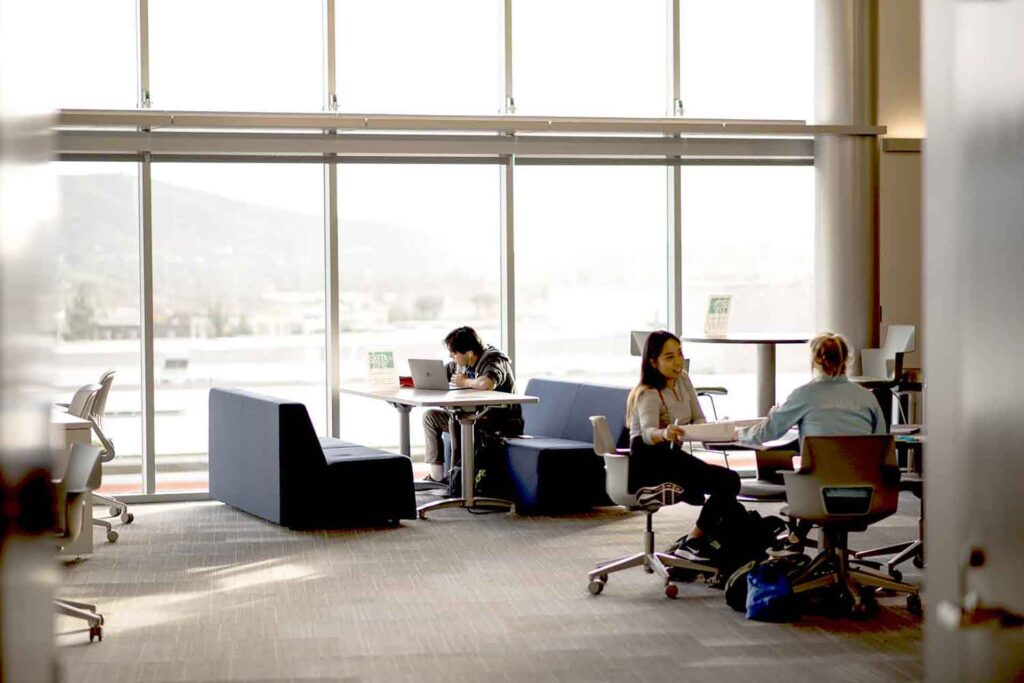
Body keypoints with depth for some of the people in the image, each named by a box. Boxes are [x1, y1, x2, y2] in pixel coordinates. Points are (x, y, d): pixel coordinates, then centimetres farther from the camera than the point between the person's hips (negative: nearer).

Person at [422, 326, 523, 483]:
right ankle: (436, 475, 1)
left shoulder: (494, 360, -19)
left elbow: (487, 384, -42)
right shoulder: (461, 362, 5)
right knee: (430, 416, 6)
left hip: (503, 422, -9)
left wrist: (464, 382, -23)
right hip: (475, 417, 9)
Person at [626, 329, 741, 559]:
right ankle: (692, 543, -12)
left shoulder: (683, 380, 8)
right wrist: (664, 434, -59)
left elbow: (699, 419, 11)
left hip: (672, 454, 8)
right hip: (650, 464, -8)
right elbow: (648, 432, -35)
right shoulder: (648, 394, -17)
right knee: (728, 481, -19)